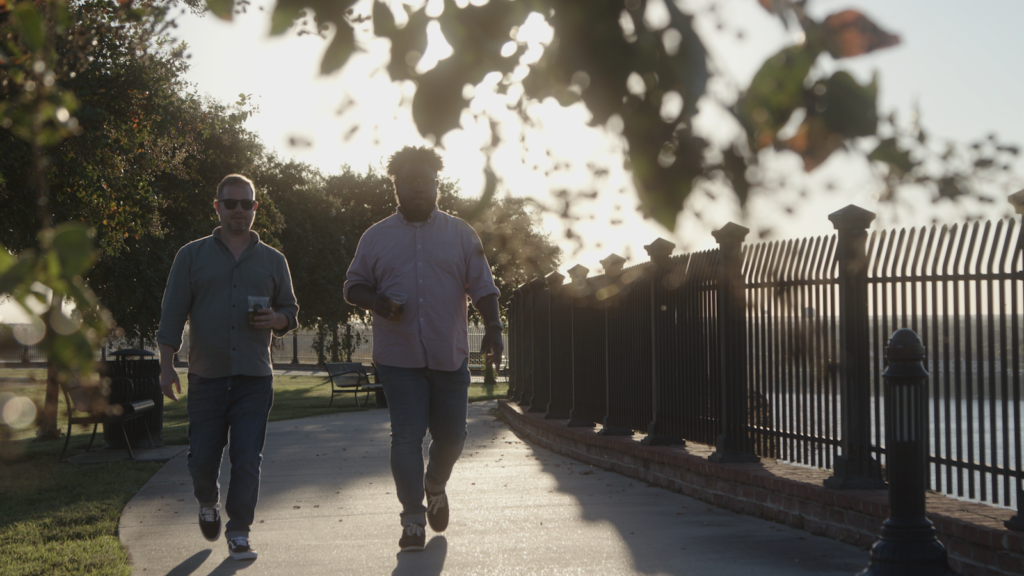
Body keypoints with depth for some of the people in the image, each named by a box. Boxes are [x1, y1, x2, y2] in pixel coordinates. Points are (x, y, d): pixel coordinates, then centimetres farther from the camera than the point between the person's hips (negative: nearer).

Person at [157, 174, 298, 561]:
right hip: (206, 376, 0)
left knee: (248, 458, -6)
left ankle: (239, 532, 4)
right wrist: (166, 366, -4)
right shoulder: (192, 256, 7)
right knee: (203, 458, 2)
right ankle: (208, 504, 33)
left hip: (255, 378, 1)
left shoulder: (273, 261, 12)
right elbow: (172, 315, 5)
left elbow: (290, 311, 18)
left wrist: (276, 319, -6)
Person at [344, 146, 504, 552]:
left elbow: (482, 286, 7)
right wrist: (375, 301, -10)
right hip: (398, 355, -1)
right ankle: (413, 520, 3)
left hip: (450, 355, 1)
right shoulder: (376, 237, 9)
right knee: (406, 438, -5)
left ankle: (435, 487, 39)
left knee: (451, 434, 8)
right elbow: (353, 286, 11)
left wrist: (492, 327, -8)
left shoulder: (461, 235, 9)